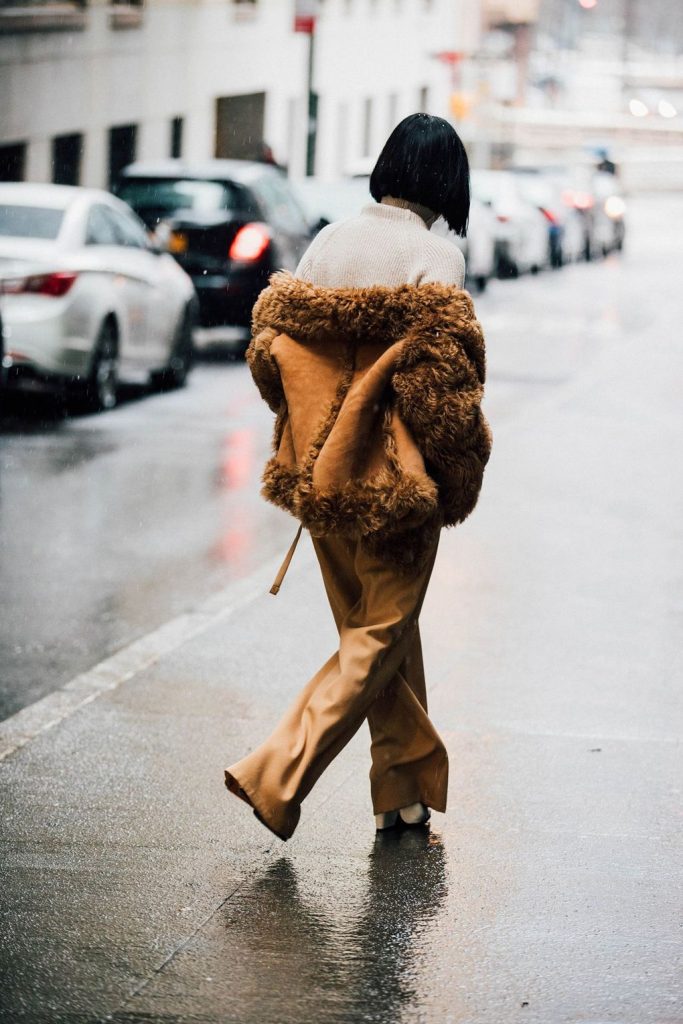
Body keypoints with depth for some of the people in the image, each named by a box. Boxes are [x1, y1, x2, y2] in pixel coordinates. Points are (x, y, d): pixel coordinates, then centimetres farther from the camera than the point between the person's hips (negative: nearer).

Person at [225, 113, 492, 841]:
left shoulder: (329, 243, 3)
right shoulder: (436, 259, -13)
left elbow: (274, 351, 6)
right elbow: (445, 379, -17)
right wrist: (460, 473, -4)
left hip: (323, 475, 6)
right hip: (397, 482, -6)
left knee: (372, 630, 18)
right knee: (382, 637, 5)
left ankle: (404, 793, 27)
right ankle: (276, 774, -7)